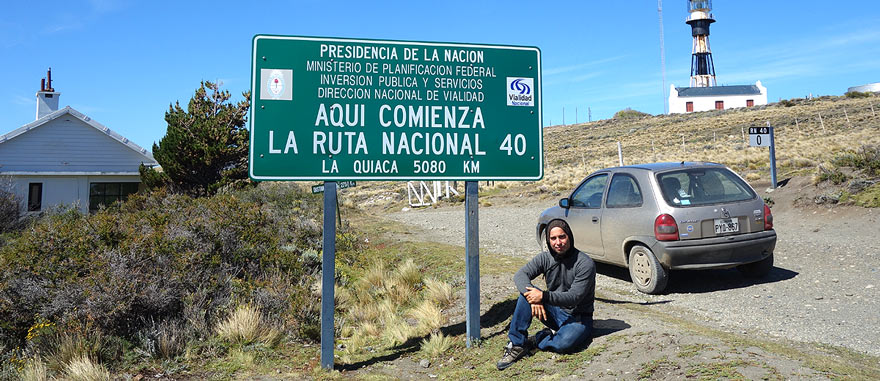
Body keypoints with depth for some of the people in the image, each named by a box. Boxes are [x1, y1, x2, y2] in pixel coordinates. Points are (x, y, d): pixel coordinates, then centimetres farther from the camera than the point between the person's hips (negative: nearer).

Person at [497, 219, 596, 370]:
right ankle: (517, 344, -20)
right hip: (554, 313, 4)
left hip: (578, 318, -4)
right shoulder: (545, 258, -3)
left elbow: (574, 298, -24)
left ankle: (535, 341, -7)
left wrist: (544, 296, -35)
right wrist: (534, 297, -35)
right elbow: (520, 275, -16)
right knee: (527, 293, -21)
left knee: (564, 343, -37)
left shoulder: (586, 264, -17)